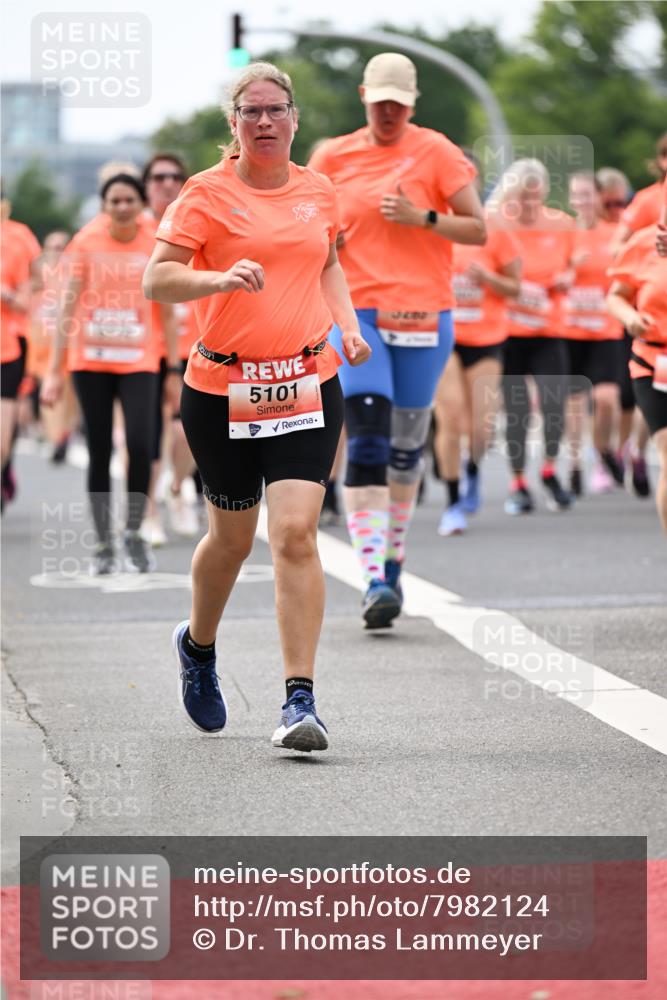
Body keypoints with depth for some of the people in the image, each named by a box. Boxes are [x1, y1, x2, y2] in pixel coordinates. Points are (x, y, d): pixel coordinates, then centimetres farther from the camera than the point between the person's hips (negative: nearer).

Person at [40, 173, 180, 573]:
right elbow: (68, 309, 2)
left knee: (140, 445, -17)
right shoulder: (86, 245, 1)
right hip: (90, 362, 1)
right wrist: (55, 370, -2)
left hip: (139, 363, -1)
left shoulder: (158, 249, 1)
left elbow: (167, 315, 7)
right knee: (99, 453, 3)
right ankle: (105, 544, 12)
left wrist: (175, 372, 3)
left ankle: (134, 532, 1)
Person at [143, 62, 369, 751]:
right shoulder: (207, 192, -4)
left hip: (306, 384, 2)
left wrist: (346, 323, 11)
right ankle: (198, 644, 43)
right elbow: (156, 280, -10)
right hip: (221, 389, -2)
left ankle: (300, 701, -12)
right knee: (232, 538, 12)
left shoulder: (317, 191, 9)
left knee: (295, 534, -13)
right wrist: (221, 278, -27)